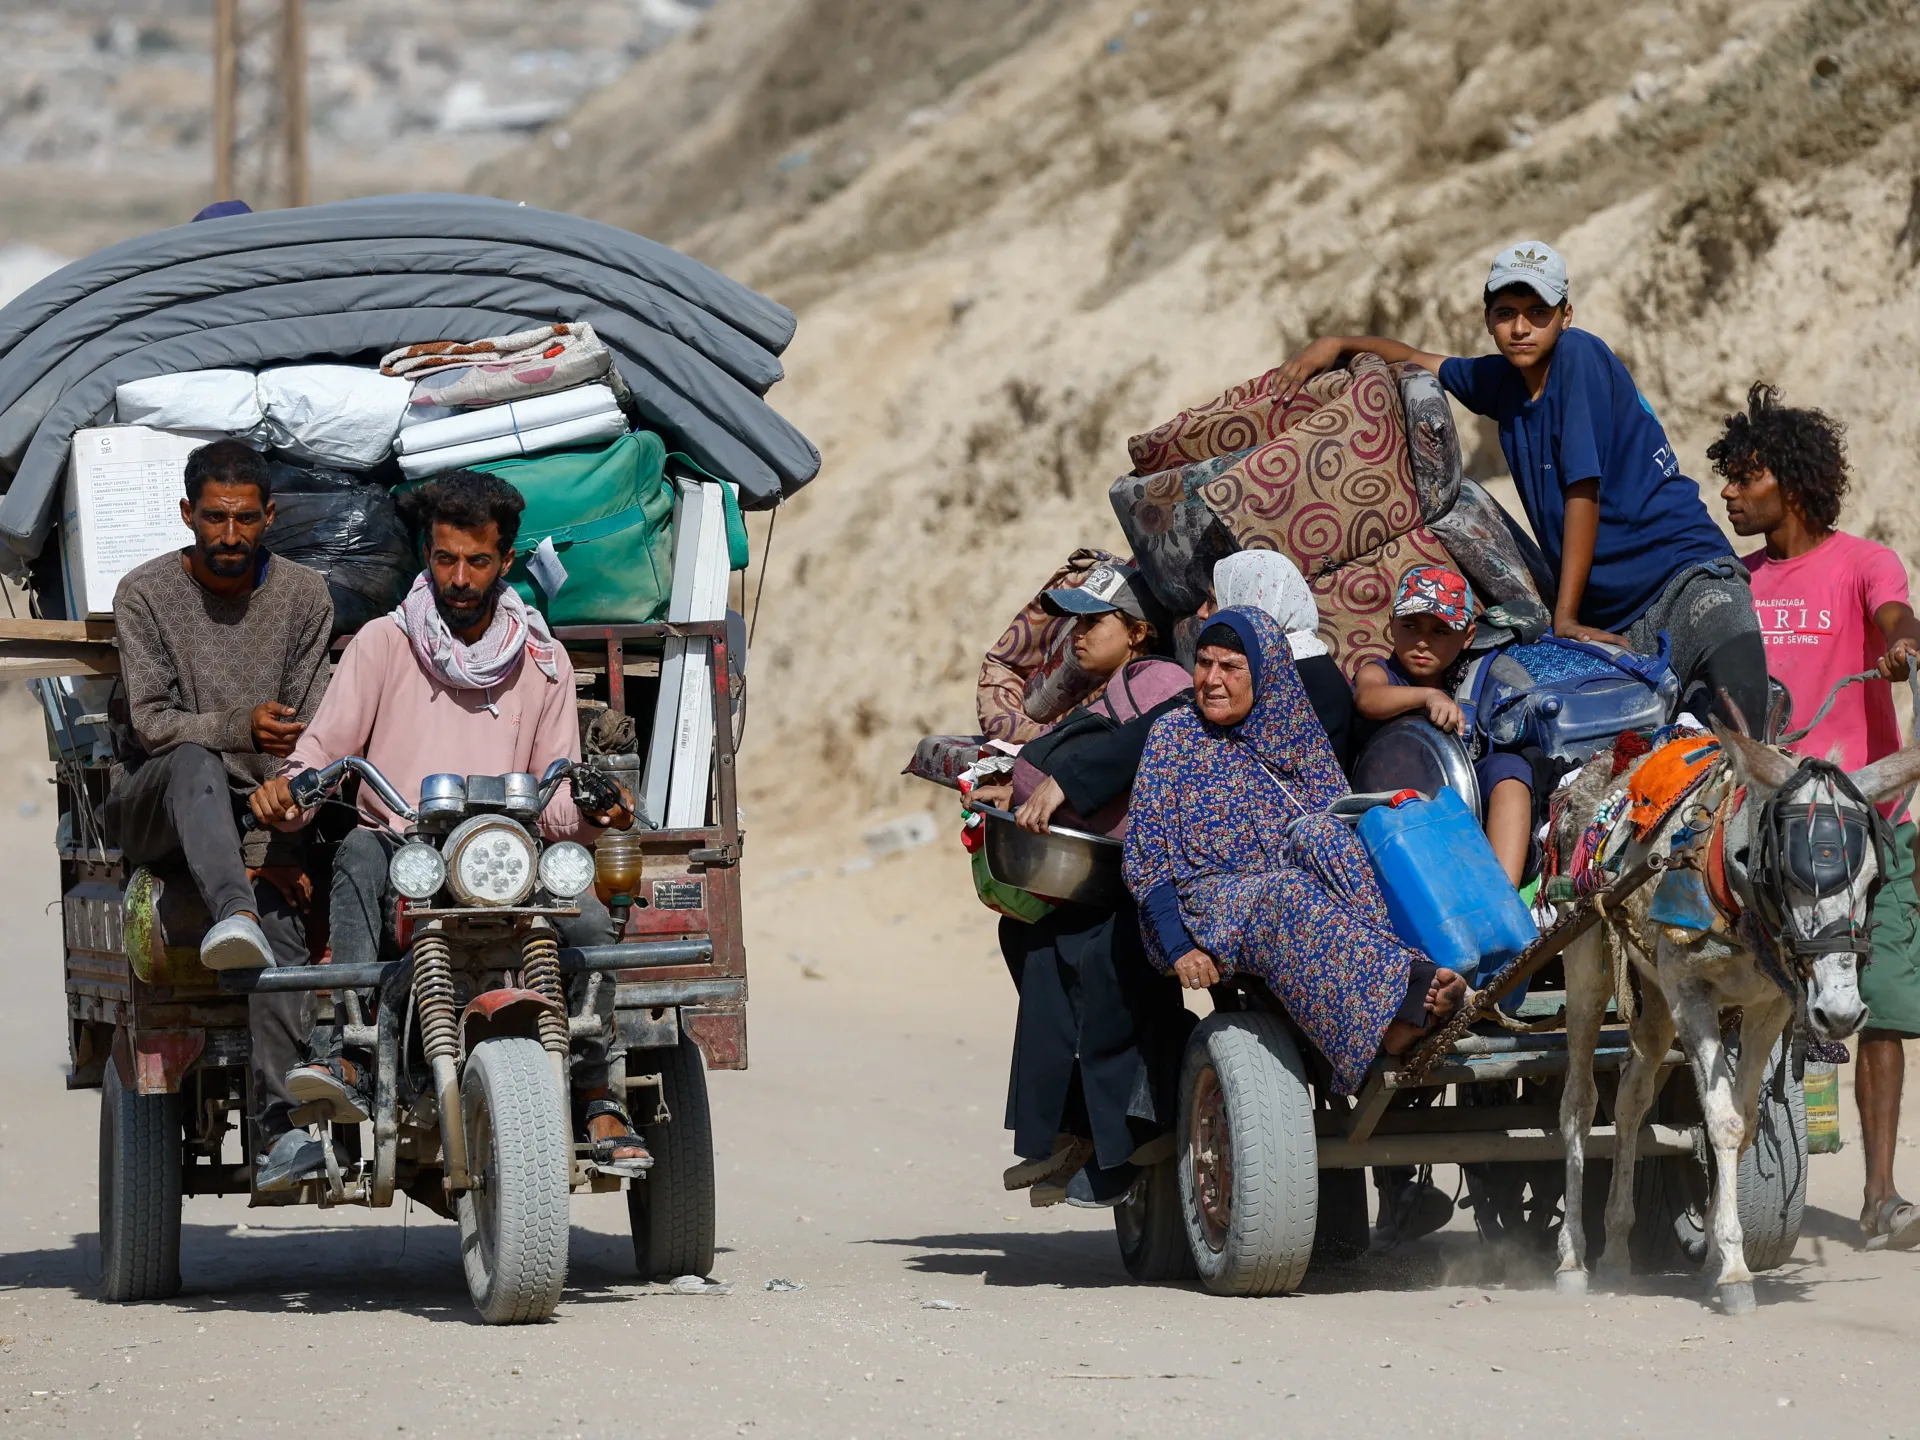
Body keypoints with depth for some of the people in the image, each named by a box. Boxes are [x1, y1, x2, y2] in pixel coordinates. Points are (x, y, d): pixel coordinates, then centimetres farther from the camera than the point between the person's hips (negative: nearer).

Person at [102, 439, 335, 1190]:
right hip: (152, 809, -2)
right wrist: (241, 727, -29)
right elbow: (151, 723, -10)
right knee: (194, 763, -37)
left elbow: (304, 740, 1)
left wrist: (277, 846, -11)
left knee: (281, 905, -29)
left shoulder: (303, 597, 5)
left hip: (259, 810, 2)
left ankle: (278, 1118, -41)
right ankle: (231, 916, -64)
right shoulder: (146, 593, -1)